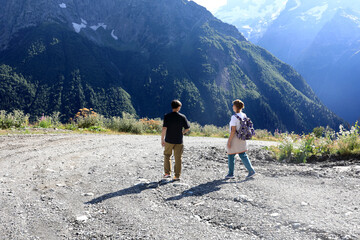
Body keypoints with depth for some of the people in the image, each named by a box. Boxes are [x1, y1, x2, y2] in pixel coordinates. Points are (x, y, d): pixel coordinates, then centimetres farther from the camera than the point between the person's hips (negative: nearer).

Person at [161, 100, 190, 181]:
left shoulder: (167, 116, -7)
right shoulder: (182, 117, -3)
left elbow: (164, 129, -13)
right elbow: (187, 128, 1)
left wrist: (162, 139, -4)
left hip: (169, 140, 0)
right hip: (179, 141, 1)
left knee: (167, 156, 17)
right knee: (178, 158, 7)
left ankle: (167, 173, 15)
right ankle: (177, 176, 9)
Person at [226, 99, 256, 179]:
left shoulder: (234, 117, -19)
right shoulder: (244, 115, 4)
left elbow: (233, 131, -21)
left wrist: (229, 141, -16)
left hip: (234, 138, -7)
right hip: (242, 139, 7)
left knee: (230, 156, 8)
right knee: (243, 155, 11)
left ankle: (231, 174, 16)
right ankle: (251, 170, 1)